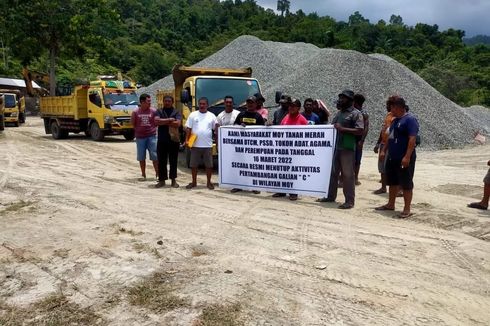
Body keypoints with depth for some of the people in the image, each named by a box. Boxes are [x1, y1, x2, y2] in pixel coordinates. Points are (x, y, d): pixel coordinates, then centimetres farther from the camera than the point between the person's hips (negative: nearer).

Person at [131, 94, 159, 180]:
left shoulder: (153, 111, -2)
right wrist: (139, 129, 2)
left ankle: (158, 174, 6)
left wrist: (151, 129, 0)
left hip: (151, 136, -1)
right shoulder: (135, 112, -1)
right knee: (141, 157, 8)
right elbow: (133, 124, 8)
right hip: (140, 137, 1)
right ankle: (143, 175, 20)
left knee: (155, 156, -2)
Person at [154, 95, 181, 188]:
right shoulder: (159, 111, 8)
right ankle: (162, 180, 13)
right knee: (161, 161, 4)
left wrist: (163, 122, -9)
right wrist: (169, 120, -13)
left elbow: (177, 124, -12)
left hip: (174, 140, -1)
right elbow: (156, 121, -11)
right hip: (162, 140, 1)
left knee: (173, 161, 4)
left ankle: (173, 180, 13)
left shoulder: (177, 113, 5)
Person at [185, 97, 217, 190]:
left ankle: (209, 182, 16)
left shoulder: (211, 116, 6)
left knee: (209, 165, 4)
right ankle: (194, 182, 19)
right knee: (194, 165, 7)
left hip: (208, 145, 0)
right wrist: (187, 140, -7)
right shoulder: (193, 115, 4)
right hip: (195, 145, 0)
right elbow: (188, 129, 3)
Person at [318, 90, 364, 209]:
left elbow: (360, 131, -15)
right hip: (335, 147, 8)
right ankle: (331, 196, 24)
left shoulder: (356, 113, -6)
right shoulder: (339, 112, 18)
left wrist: (342, 129, -19)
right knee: (333, 172, 13)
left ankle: (349, 201, 4)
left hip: (347, 148, -8)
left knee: (347, 174, -3)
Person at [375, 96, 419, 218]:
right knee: (392, 182, 16)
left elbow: (412, 139, -21)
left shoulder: (410, 119, -13)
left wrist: (407, 156, -26)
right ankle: (390, 204, 28)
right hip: (392, 158, 9)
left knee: (406, 184, -1)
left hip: (404, 159, -9)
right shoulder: (395, 120, 15)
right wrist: (384, 150, 18)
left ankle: (407, 209, 6)